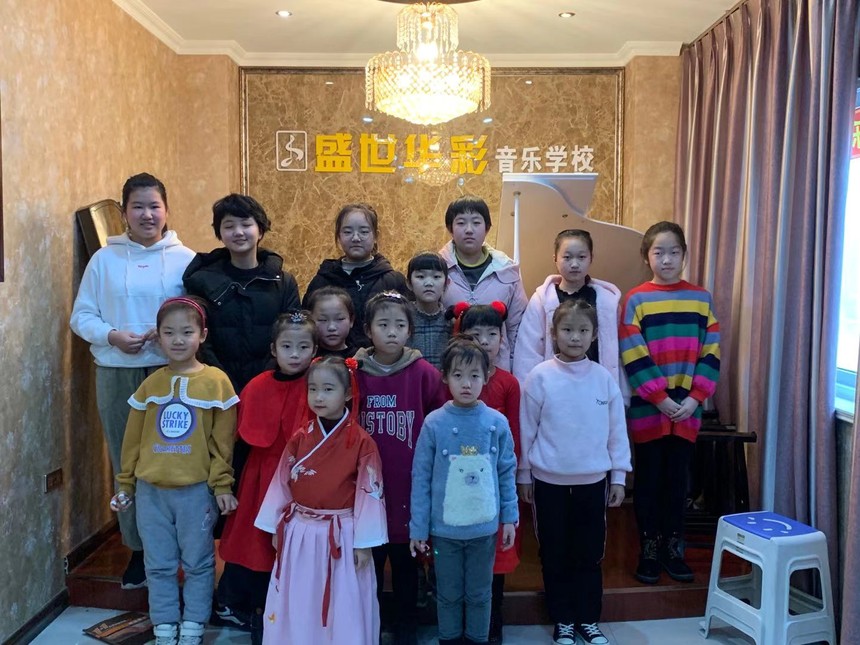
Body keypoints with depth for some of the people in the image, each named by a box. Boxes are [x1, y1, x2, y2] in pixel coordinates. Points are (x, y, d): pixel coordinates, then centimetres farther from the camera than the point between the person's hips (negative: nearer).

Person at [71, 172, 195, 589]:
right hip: (116, 375, 2)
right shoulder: (104, 259, 5)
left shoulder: (185, 259, 2)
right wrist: (112, 336, -12)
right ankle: (137, 549, 24)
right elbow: (81, 316, 6)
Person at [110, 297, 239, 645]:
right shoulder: (150, 384, 2)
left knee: (198, 563, 10)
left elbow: (222, 442, -6)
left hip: (197, 490, -3)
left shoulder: (216, 381, -8)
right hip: (150, 490, 3)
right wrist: (125, 485, 11)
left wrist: (222, 486, -7)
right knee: (159, 564, 13)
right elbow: (133, 439, 9)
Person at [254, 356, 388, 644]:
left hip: (341, 536, -3)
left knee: (343, 610, 7)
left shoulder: (361, 442, -12)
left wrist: (364, 543, -10)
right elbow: (282, 483, 6)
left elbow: (369, 493, -11)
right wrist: (277, 528, 7)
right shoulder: (299, 438, 0)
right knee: (297, 608, 14)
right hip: (300, 534, 4)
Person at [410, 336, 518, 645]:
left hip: (485, 527, 1)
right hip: (444, 528, -1)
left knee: (479, 594, 17)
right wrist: (418, 528, -4)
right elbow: (421, 478, -5)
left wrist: (509, 518, 2)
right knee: (448, 594, 16)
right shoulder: (434, 423, -11)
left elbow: (507, 473, 2)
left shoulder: (497, 422, -7)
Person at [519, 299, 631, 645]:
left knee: (589, 554, 12)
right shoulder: (540, 377, -8)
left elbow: (617, 430, 4)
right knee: (555, 554, 10)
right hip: (549, 480, -1)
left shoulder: (604, 378, -2)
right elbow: (526, 429, -2)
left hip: (592, 480, 2)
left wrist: (619, 476, 5)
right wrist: (523, 475, 2)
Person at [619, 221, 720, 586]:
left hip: (687, 410, 2)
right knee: (649, 480, 7)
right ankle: (649, 550, 20)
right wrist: (660, 398, -14)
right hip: (647, 409, -2)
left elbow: (711, 353, 2)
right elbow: (633, 357, -9)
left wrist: (694, 397, -8)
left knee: (678, 479, 11)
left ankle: (673, 548, 24)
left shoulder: (701, 299, 5)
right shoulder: (636, 300, -3)